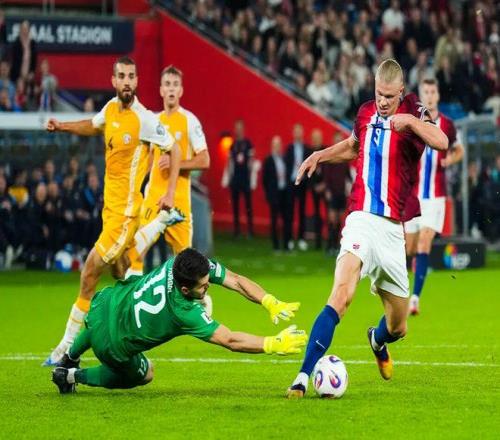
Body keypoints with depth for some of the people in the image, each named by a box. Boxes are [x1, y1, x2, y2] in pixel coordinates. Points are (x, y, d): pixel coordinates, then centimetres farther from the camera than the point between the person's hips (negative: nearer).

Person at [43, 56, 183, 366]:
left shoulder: (145, 119, -17)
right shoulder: (111, 108, 4)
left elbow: (175, 151, -6)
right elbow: (93, 126, 26)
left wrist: (171, 193, -11)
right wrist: (62, 126, 10)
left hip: (125, 207, -8)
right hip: (110, 203, 8)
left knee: (91, 270, -9)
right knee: (121, 273, 18)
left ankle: (69, 344, 0)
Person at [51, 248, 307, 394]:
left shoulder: (188, 264, -24)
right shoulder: (185, 313, -39)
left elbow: (236, 281, -20)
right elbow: (230, 341, -35)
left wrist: (270, 303, -31)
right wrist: (274, 345, -35)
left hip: (107, 301, 6)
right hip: (112, 345, -6)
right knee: (143, 376, 26)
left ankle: (69, 359, 65)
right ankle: (74, 376, 28)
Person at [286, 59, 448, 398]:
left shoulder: (413, 112, -2)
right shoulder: (366, 113, 9)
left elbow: (442, 142, -24)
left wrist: (410, 121, -36)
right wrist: (320, 155, 19)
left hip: (393, 229, 0)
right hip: (362, 219, 0)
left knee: (398, 328, 12)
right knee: (341, 295, -27)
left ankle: (378, 340, 50)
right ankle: (304, 377, -32)